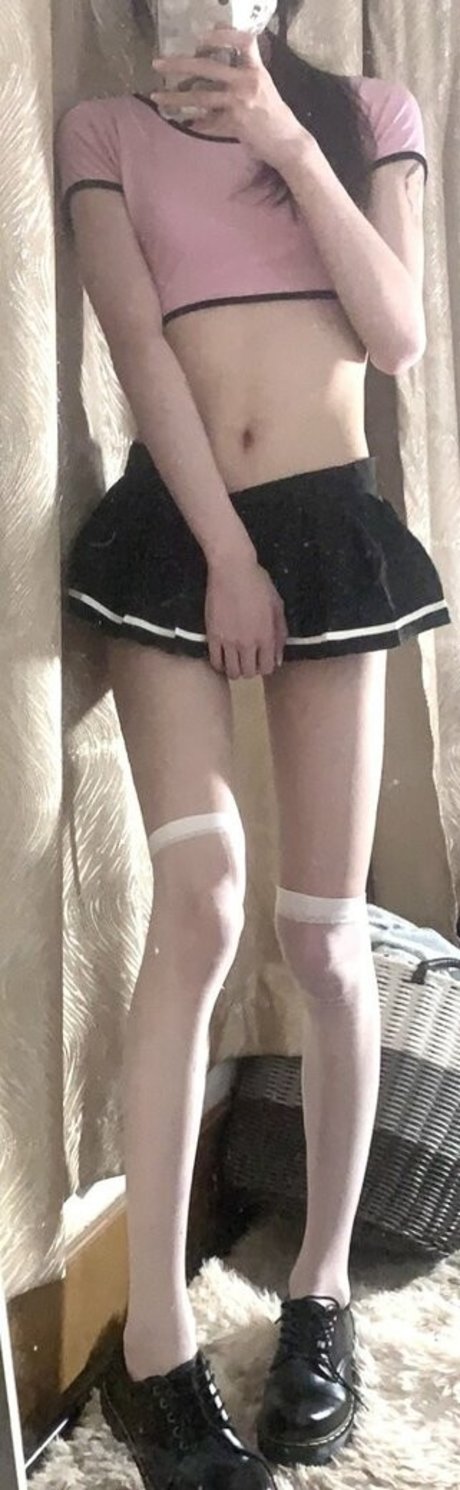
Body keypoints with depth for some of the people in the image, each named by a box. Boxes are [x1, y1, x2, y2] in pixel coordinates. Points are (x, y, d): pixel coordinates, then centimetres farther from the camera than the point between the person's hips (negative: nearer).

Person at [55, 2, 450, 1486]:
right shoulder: (105, 126, 11)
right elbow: (142, 350, -1)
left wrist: (289, 145, -7)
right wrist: (226, 551, -10)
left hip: (332, 528, 1)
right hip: (169, 530, -1)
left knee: (323, 931, -2)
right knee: (197, 902, -17)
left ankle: (323, 1288, 16)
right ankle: (155, 1343, -9)